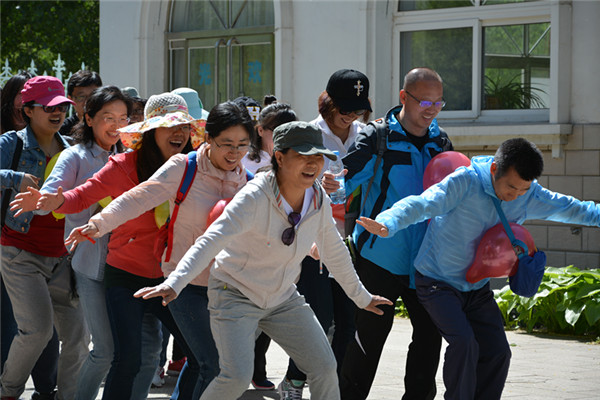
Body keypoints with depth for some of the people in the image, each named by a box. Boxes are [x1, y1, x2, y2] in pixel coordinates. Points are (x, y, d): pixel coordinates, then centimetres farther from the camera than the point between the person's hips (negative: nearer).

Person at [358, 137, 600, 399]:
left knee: (497, 352, 1)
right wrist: (387, 225, -57)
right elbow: (421, 205, -39)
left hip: (477, 288, 6)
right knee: (463, 342, -23)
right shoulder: (465, 183, -27)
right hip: (438, 282, -6)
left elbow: (568, 208, 11)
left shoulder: (530, 196, -7)